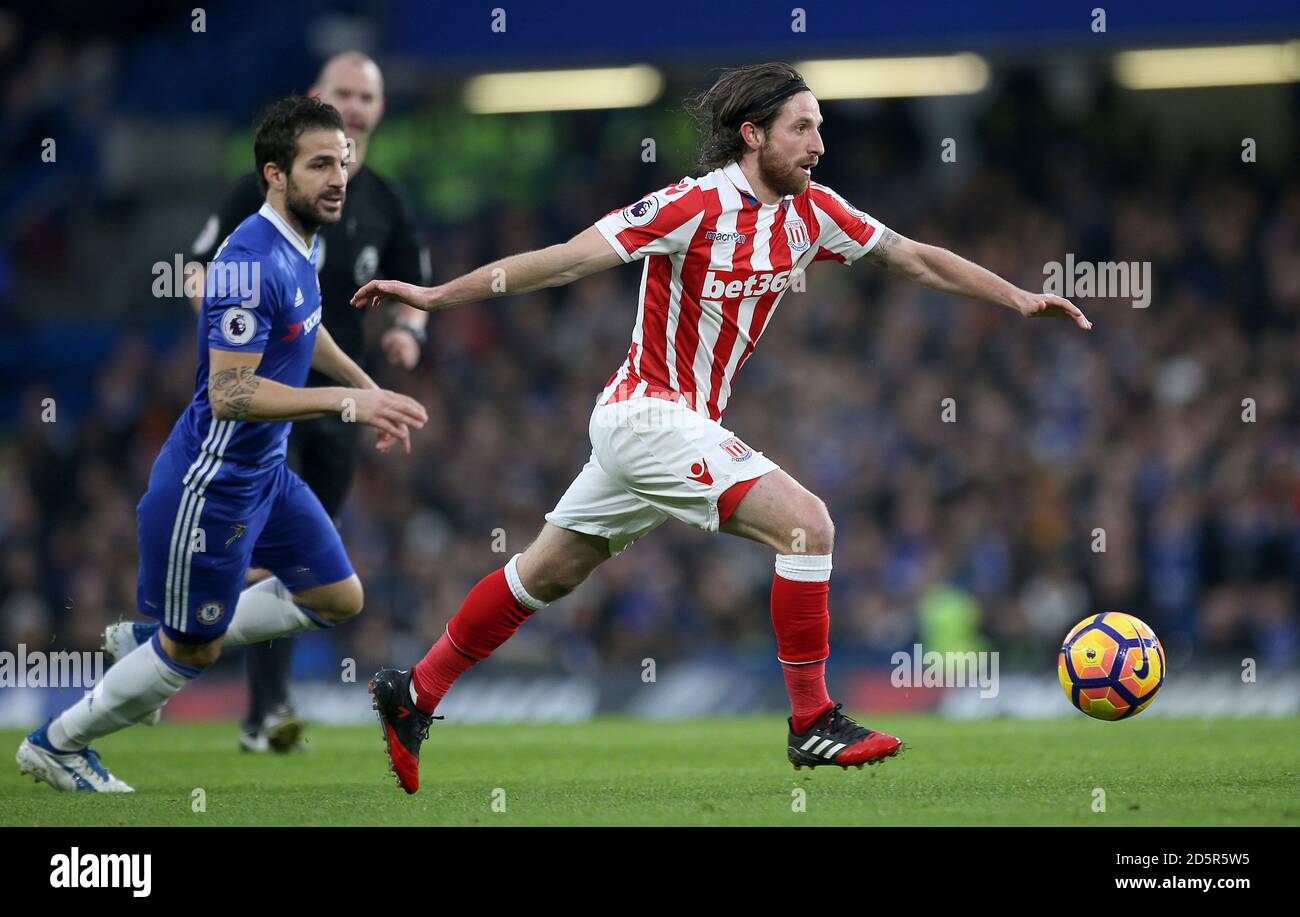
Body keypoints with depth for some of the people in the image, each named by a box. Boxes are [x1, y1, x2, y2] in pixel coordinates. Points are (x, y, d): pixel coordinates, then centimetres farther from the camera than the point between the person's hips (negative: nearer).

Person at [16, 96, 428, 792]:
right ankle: (55, 745, 24)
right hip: (211, 485, -9)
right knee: (190, 652, 4)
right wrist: (347, 401, -32)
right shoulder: (250, 261, -28)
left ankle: (168, 644, 24)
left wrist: (371, 392, 25)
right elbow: (231, 394, -32)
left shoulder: (302, 245, 3)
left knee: (340, 599, 14)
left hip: (266, 473, 9)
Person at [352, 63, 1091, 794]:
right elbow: (566, 261, -19)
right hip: (650, 414, -8)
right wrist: (435, 295, -20)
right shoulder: (693, 207, -20)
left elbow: (916, 259, 10)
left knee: (551, 572, 17)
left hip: (686, 423, 9)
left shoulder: (811, 212, 2)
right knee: (807, 523, -18)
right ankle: (812, 723, -11)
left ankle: (414, 695, 27)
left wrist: (1020, 297, 3)